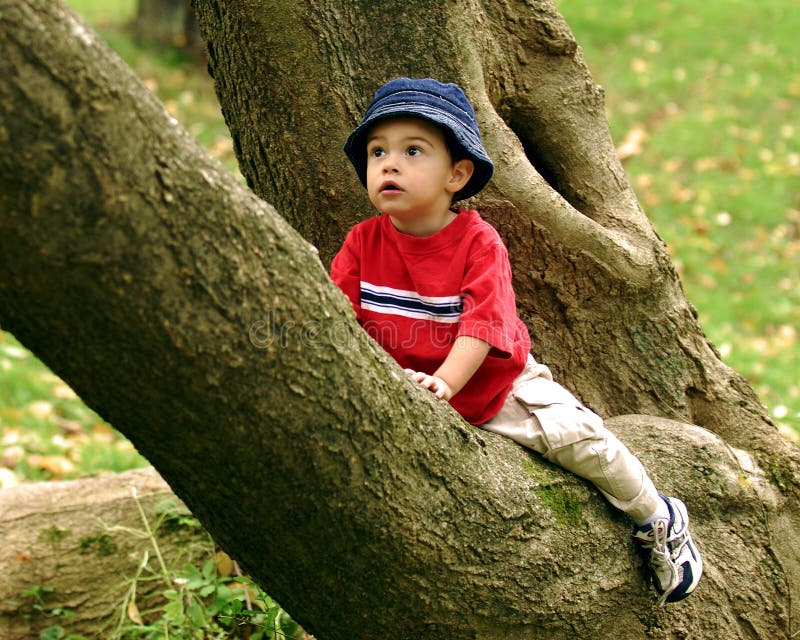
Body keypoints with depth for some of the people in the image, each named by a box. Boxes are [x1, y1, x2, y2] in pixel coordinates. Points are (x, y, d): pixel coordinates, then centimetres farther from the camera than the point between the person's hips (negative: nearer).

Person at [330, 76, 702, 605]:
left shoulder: (479, 243, -17)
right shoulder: (363, 242, -7)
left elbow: (481, 324, -27)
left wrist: (444, 382, -42)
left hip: (491, 384, -3)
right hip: (399, 390, 3)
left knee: (574, 433, -13)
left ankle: (657, 520, 11)